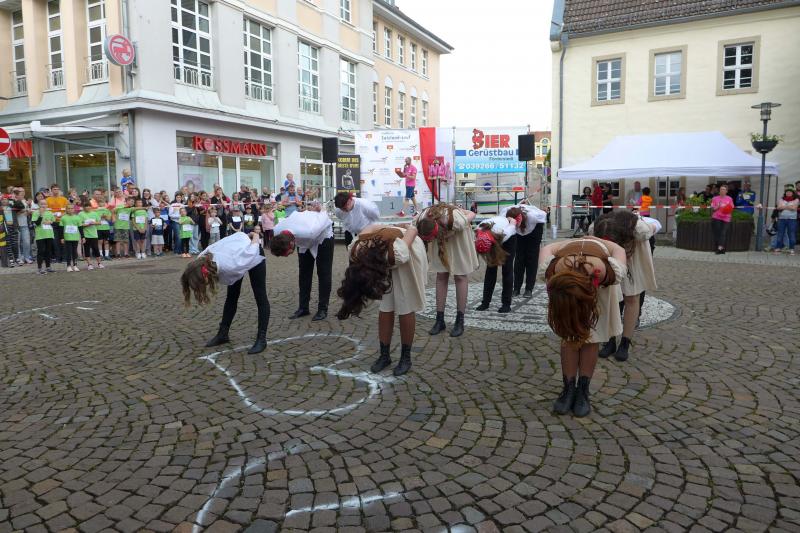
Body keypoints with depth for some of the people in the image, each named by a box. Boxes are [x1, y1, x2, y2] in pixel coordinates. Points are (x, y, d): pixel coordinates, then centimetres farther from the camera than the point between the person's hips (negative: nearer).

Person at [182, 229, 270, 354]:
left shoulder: (230, 265, -47)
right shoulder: (201, 262, -26)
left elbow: (252, 250, -30)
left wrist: (255, 235, -8)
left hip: (254, 254, -6)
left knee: (260, 297, -4)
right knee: (231, 297, 13)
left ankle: (261, 339, 1)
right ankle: (223, 334, 23)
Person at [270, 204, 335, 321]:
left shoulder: (309, 232, -48)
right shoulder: (277, 232, -29)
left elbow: (324, 216, -28)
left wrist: (318, 209, -7)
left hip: (323, 235, -5)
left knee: (324, 273, -6)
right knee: (304, 273, 5)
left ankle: (323, 309, 0)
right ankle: (303, 308, 12)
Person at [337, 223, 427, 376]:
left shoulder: (398, 254, -43)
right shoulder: (356, 252, -28)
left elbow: (413, 229, -26)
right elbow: (369, 227, -9)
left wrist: (408, 227, -2)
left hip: (409, 252, -4)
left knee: (405, 308, -4)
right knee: (385, 308, 0)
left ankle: (406, 358, 8)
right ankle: (385, 355, 13)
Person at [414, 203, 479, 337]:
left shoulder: (457, 221, -43)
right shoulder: (420, 221, -32)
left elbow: (471, 214, -21)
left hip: (458, 237, -3)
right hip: (441, 237, 3)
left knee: (460, 276, 1)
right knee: (441, 276, 1)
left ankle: (460, 321, 7)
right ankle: (440, 320, 7)